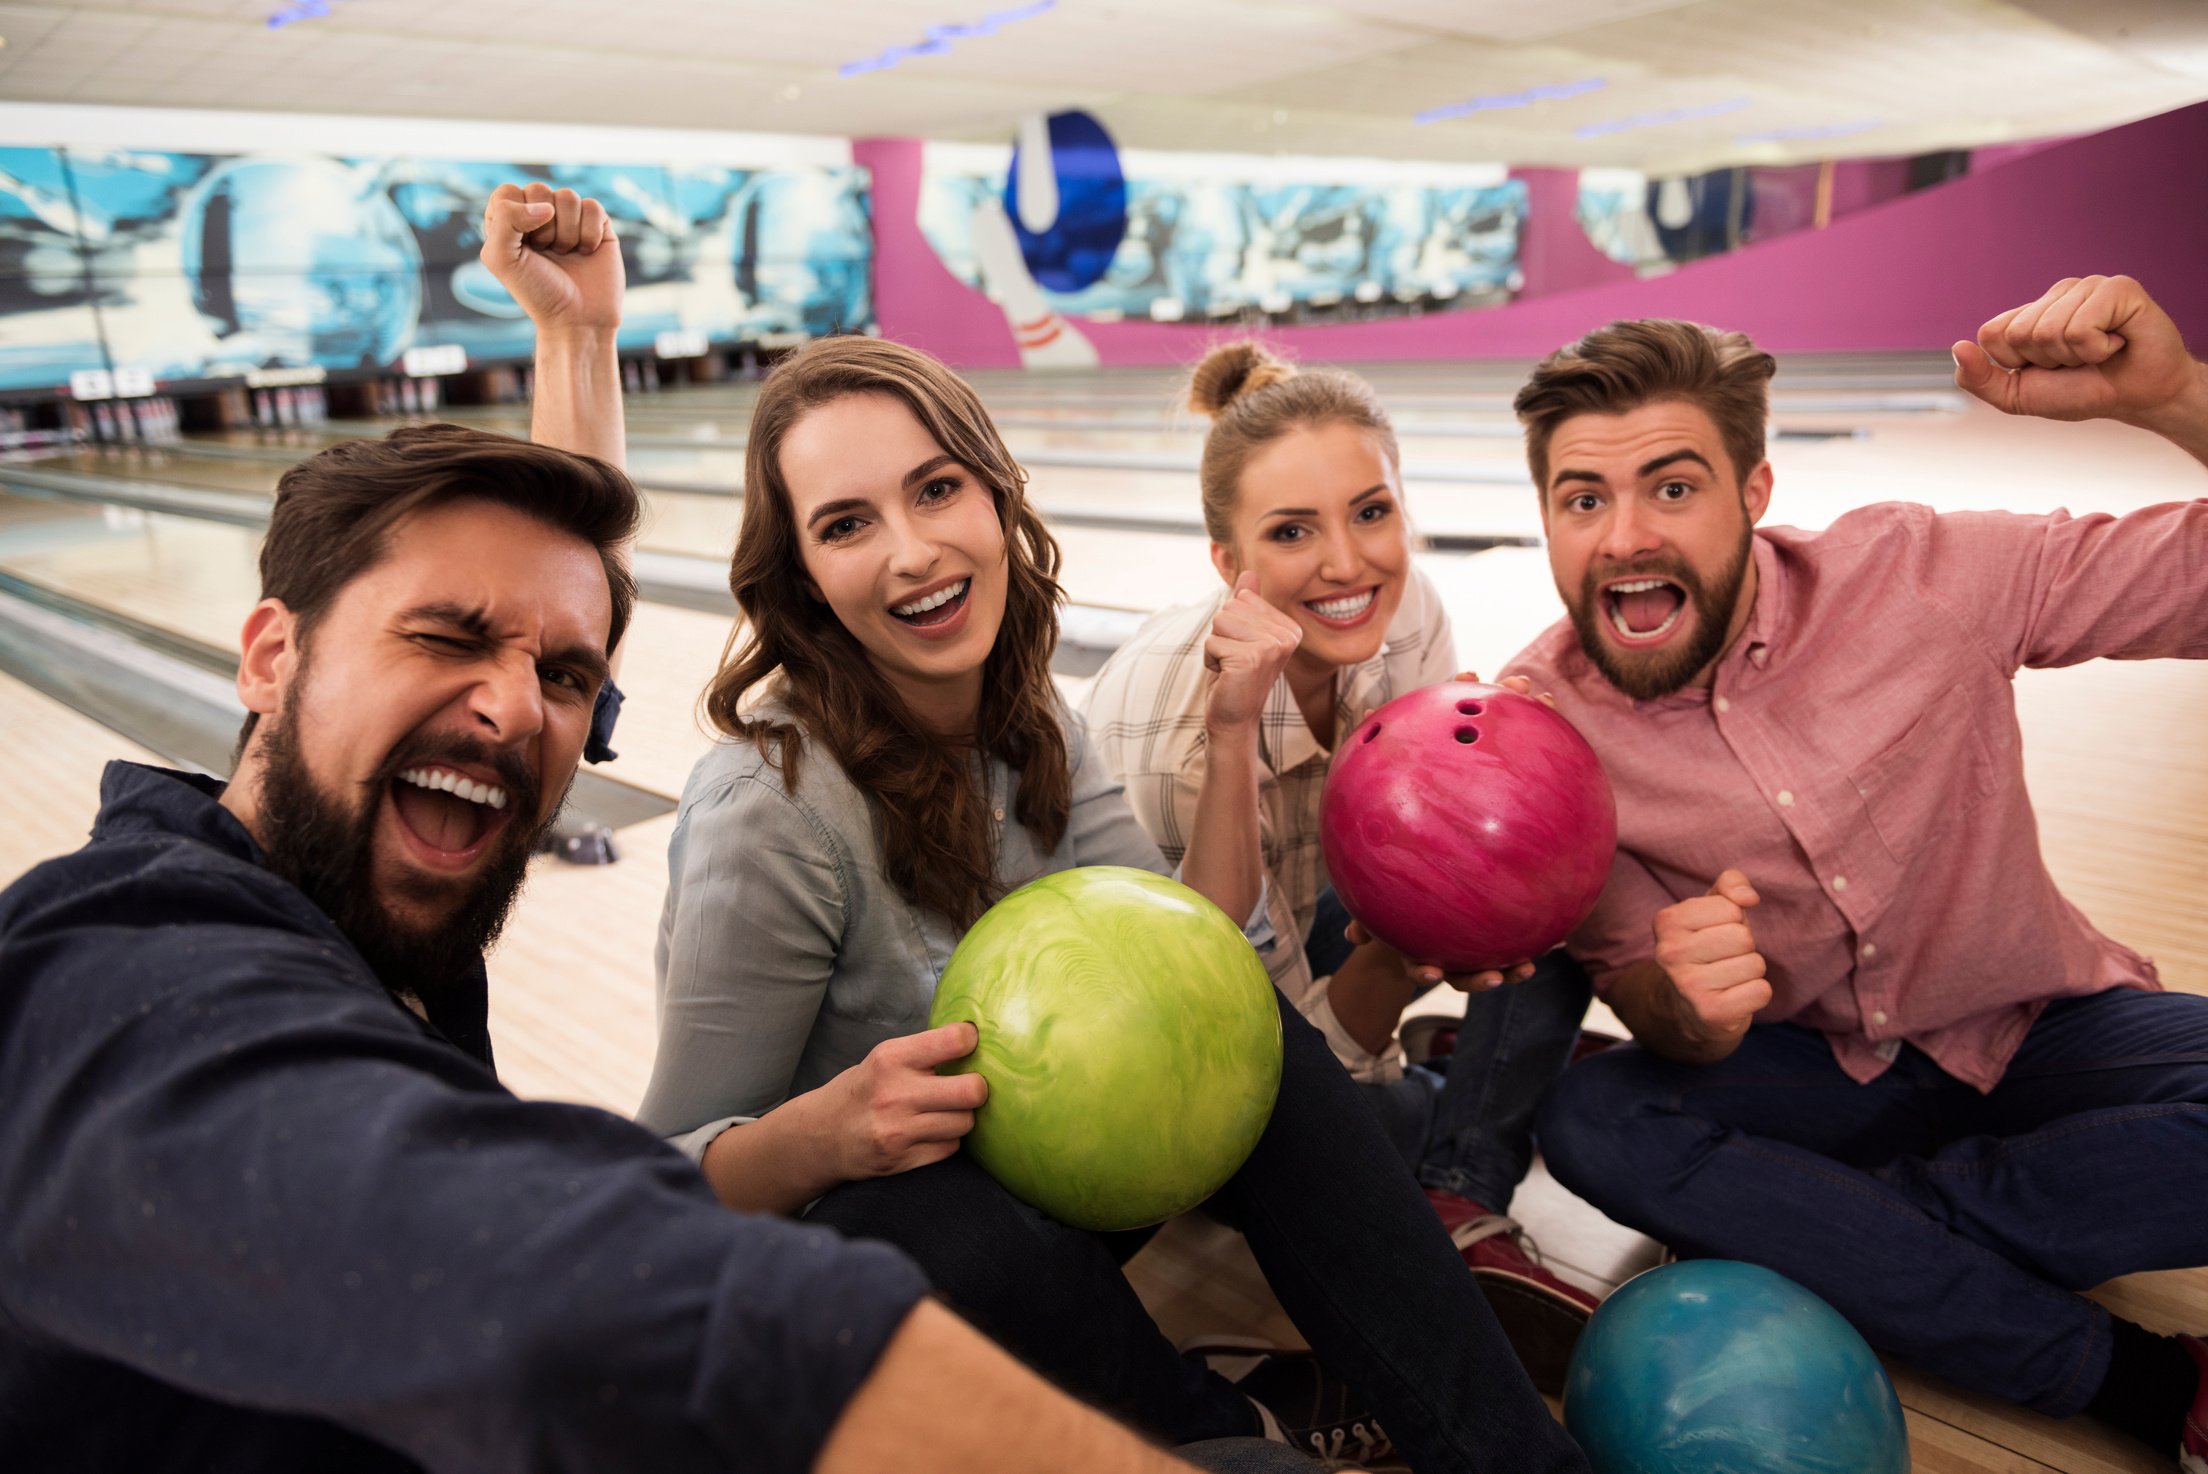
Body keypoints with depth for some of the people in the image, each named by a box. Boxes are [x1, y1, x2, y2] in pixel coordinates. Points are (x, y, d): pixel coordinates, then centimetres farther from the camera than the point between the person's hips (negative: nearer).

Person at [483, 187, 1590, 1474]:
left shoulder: (1028, 719, -6)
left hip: (1015, 1174, 6)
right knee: (970, 1241, -38)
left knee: (1262, 1044, -19)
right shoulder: (771, 808, -27)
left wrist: (1232, 735, -18)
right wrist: (820, 1133, -40)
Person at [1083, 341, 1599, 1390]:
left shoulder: (1404, 614, -19)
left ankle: (1457, 1207, -6)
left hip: (1308, 932, 5)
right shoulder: (1171, 724, -34)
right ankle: (1459, 1199, 3)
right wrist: (1396, 957, -45)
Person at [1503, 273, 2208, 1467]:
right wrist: (1685, 1005, -33)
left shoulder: (1916, 574, -18)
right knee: (1589, 1119, -28)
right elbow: (1647, 1003, -9)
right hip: (1816, 1076, 1)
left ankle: (1817, 1235, -14)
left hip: (2042, 1033, 0)